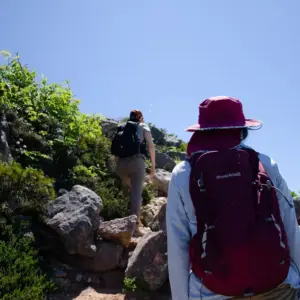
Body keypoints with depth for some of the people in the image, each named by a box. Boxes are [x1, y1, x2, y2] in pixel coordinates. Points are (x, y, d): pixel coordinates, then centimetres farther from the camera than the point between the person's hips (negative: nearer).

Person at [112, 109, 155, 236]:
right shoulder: (143, 126, 17)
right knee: (136, 193, -6)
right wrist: (153, 166, 8)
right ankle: (135, 226, -14)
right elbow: (151, 146, 6)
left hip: (121, 162, 4)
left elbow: (115, 149, 17)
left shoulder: (121, 128, 27)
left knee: (126, 192, 21)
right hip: (136, 160, -4)